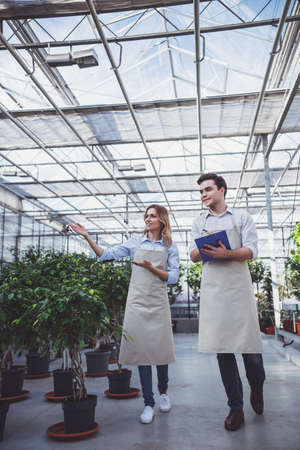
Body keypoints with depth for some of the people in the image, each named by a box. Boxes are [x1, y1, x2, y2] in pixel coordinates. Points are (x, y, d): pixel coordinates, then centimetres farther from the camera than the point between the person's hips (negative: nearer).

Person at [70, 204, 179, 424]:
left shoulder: (170, 248, 5)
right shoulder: (136, 243, 6)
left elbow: (173, 277, -2)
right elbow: (106, 255, 3)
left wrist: (151, 268, -16)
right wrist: (88, 237, -7)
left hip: (158, 304, 0)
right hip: (137, 303, 1)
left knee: (160, 350, 6)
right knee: (141, 350, 1)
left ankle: (163, 392, 33)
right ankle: (149, 403, 13)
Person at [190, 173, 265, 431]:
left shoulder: (242, 217, 8)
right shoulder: (199, 223, 17)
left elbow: (251, 251, -4)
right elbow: (193, 257, 11)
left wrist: (226, 254, -22)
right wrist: (206, 247, -10)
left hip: (239, 286, -2)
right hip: (213, 289, 2)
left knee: (250, 345, -1)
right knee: (222, 347, 3)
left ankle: (257, 389, 30)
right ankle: (236, 408, 15)